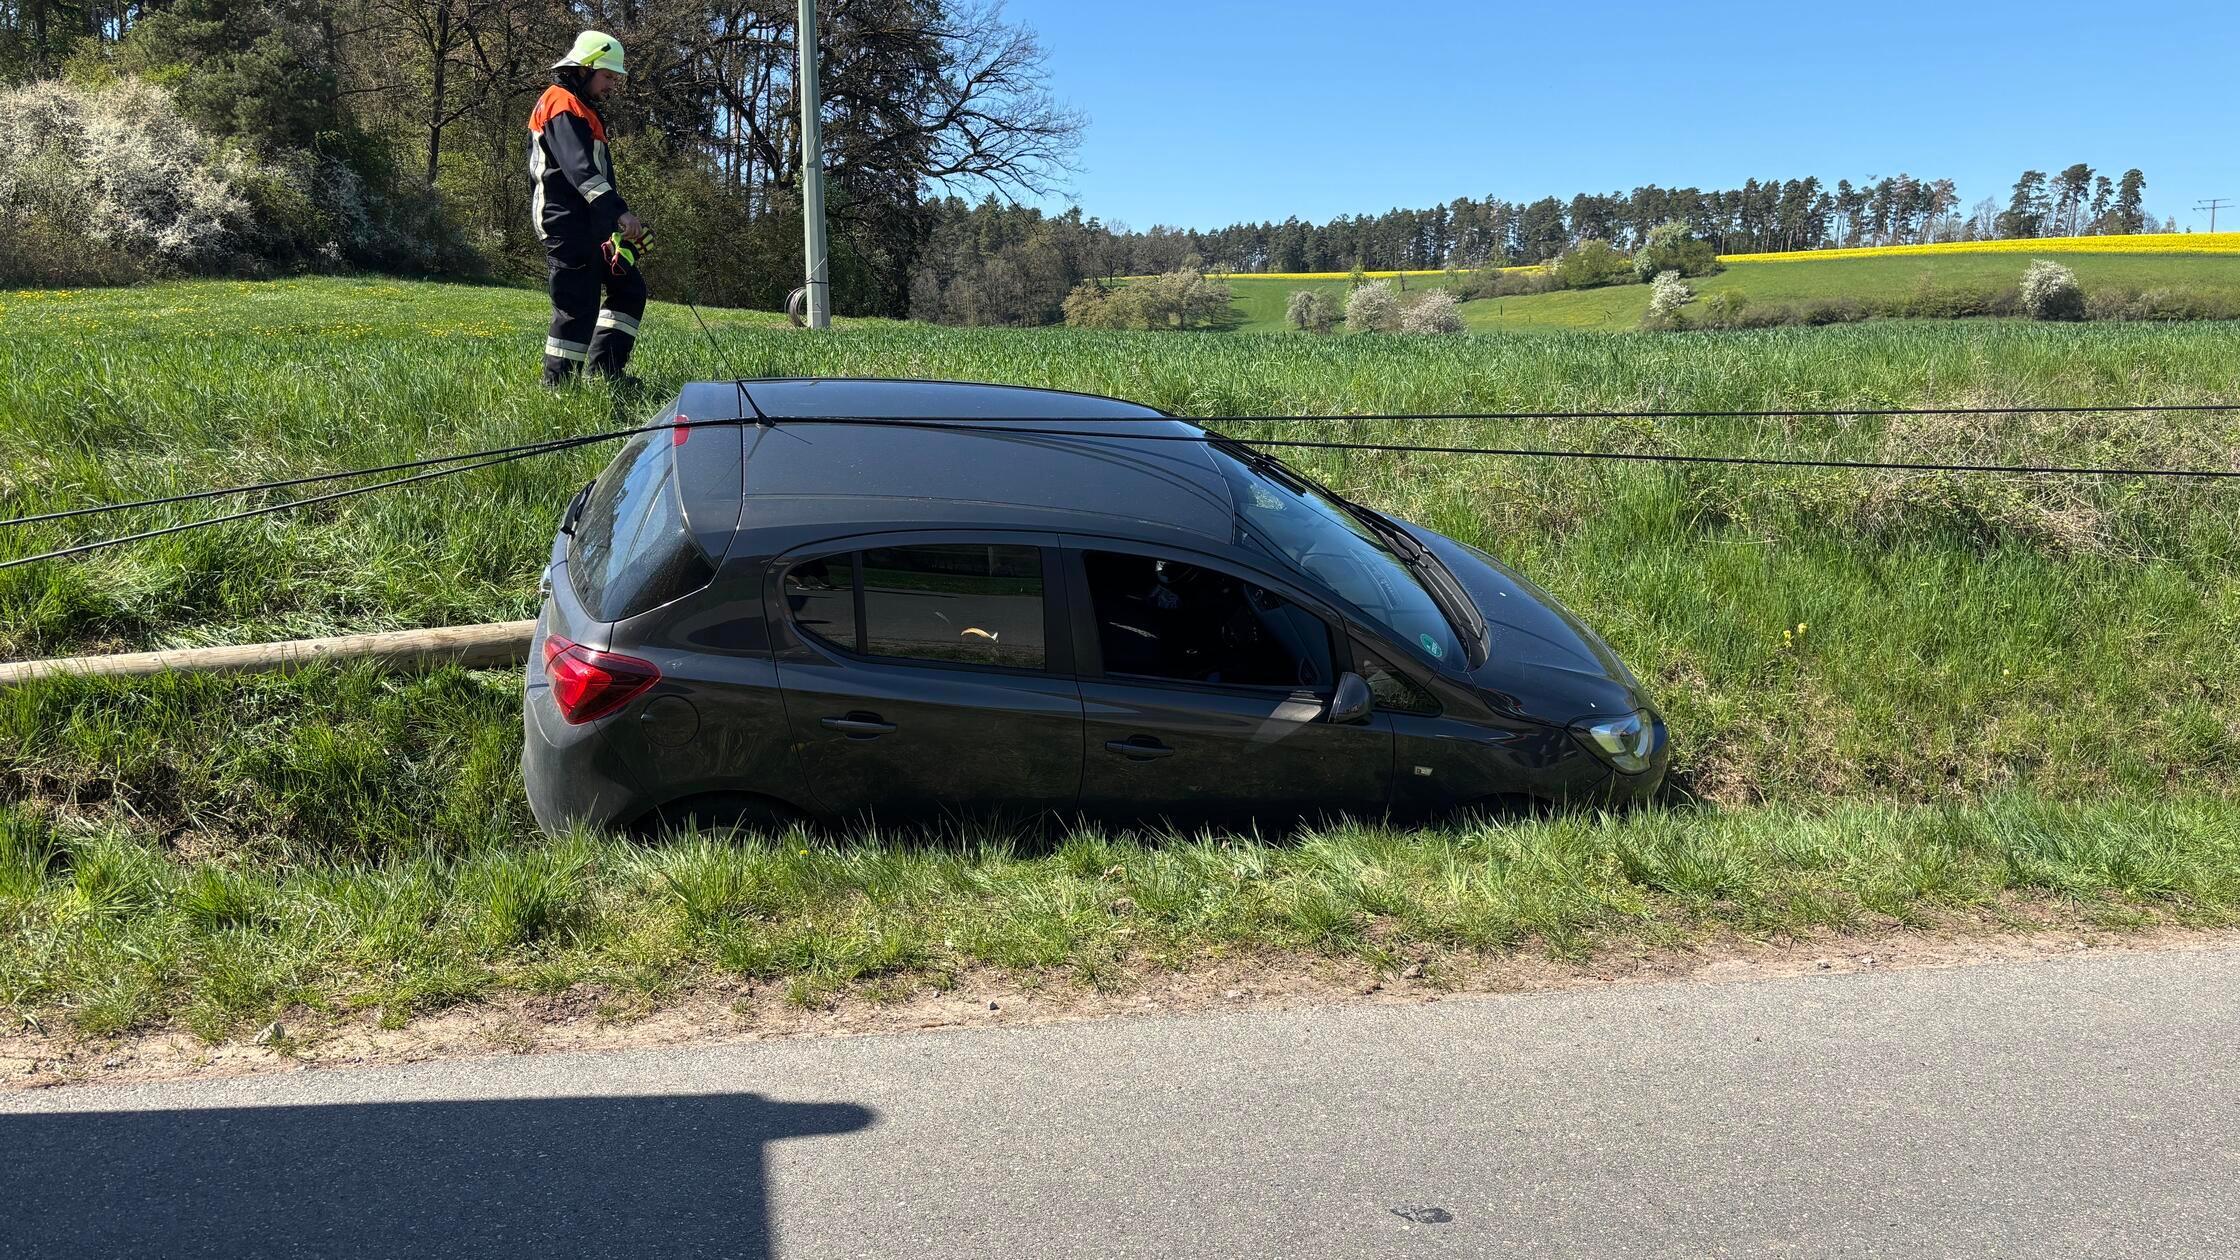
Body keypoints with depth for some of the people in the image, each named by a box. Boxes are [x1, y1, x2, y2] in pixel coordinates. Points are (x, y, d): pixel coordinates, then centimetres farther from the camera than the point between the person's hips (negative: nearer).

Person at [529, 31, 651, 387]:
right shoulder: (562, 105, -9)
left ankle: (603, 370, 10)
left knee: (629, 288, 11)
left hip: (590, 225, 10)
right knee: (578, 305, -10)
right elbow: (579, 168, -23)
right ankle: (558, 383, -4)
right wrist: (619, 211, -31)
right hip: (568, 225, -10)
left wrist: (617, 219, 18)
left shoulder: (582, 109, 24)